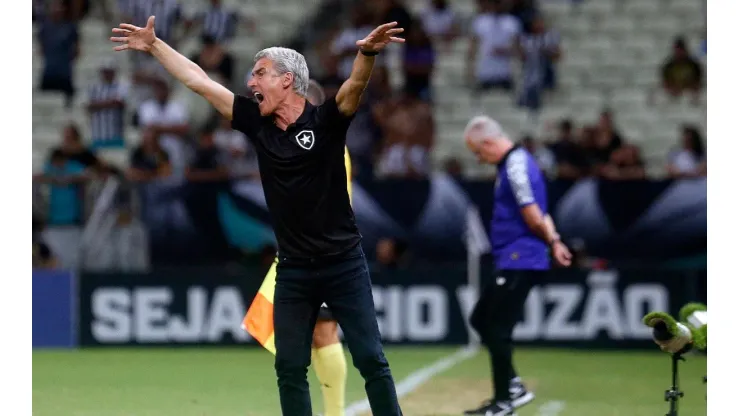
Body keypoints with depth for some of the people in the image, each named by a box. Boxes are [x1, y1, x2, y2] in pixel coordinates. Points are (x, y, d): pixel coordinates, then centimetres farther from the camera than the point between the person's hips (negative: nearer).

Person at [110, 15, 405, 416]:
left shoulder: (325, 120, -9)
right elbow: (199, 81, 7)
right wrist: (154, 46, 9)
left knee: (371, 359, -2)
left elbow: (355, 85, -28)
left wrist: (366, 52, -49)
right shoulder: (258, 124, 3)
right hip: (293, 269, 4)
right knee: (289, 367, 5)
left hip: (344, 263, -4)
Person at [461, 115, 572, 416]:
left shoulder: (516, 165, -16)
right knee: (481, 320, 15)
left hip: (519, 262, -11)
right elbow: (538, 213, 16)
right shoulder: (515, 162, 16)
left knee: (498, 330, -5)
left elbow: (533, 214, -20)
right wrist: (553, 240, 4)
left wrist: (549, 241, -3)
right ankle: (513, 387, 16)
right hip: (512, 262, 11)